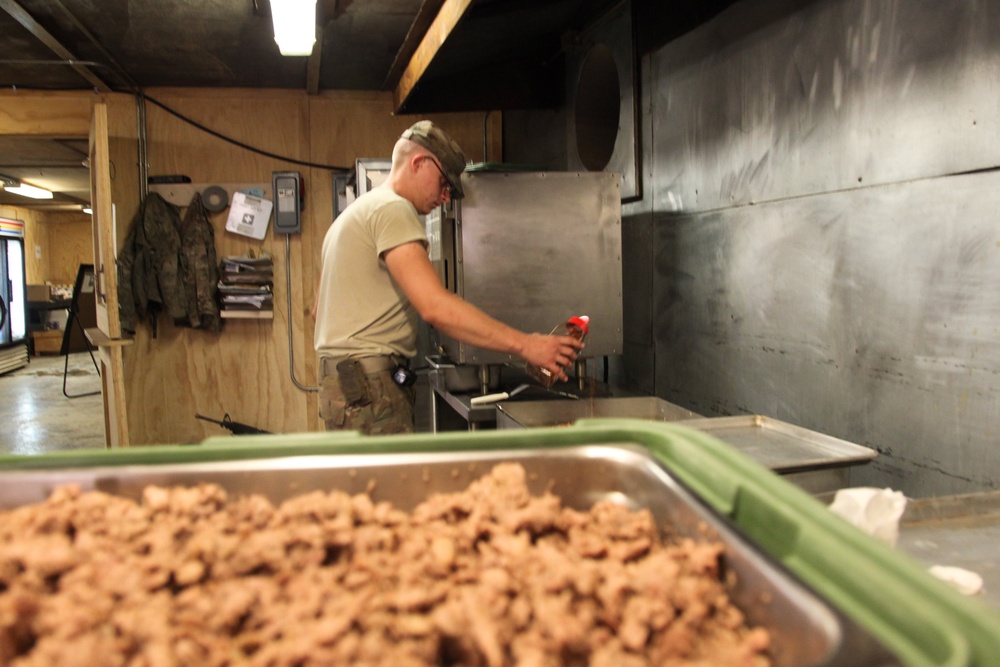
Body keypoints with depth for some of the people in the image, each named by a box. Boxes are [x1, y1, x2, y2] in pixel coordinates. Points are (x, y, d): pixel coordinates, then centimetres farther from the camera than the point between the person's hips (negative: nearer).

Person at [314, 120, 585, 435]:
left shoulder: (354, 214, 23)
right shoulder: (392, 209, -11)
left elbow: (321, 308, 26)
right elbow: (436, 307, -23)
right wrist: (524, 345, -22)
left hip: (343, 382, 10)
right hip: (368, 388, -10)